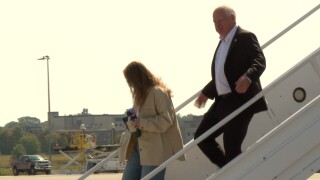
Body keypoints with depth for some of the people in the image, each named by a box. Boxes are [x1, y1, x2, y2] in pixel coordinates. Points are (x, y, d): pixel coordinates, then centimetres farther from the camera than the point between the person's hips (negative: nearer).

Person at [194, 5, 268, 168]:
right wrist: (206, 92, 27)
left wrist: (248, 77, -38)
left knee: (231, 147, -10)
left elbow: (260, 61, -19)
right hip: (223, 101, 10)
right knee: (201, 136, 9)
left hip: (241, 100, -10)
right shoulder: (222, 43, 21)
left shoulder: (245, 37, -7)